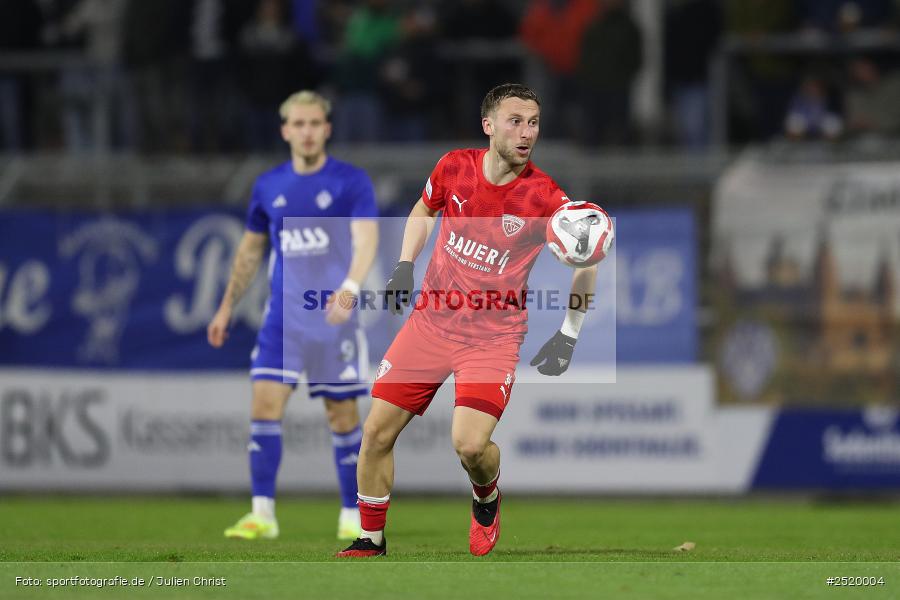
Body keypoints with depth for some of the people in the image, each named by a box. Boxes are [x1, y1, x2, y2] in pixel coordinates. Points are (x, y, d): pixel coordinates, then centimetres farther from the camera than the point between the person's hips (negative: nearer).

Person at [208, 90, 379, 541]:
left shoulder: (351, 182, -5)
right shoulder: (268, 186, 8)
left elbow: (366, 239, -17)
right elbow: (250, 250, 20)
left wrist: (349, 288, -34)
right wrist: (227, 307, 20)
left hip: (335, 317, -3)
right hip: (283, 315, 3)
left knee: (342, 414, 2)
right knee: (265, 402, -10)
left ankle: (353, 516, 14)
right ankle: (262, 513, -8)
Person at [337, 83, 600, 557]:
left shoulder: (544, 197, -15)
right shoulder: (455, 167, -5)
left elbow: (587, 261, -1)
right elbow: (423, 210, 18)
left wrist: (568, 336, -7)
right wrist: (404, 267, 5)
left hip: (494, 335, -3)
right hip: (432, 319, 3)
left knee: (470, 445, -20)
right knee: (377, 431, -1)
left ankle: (486, 502, 16)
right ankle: (371, 540, 17)